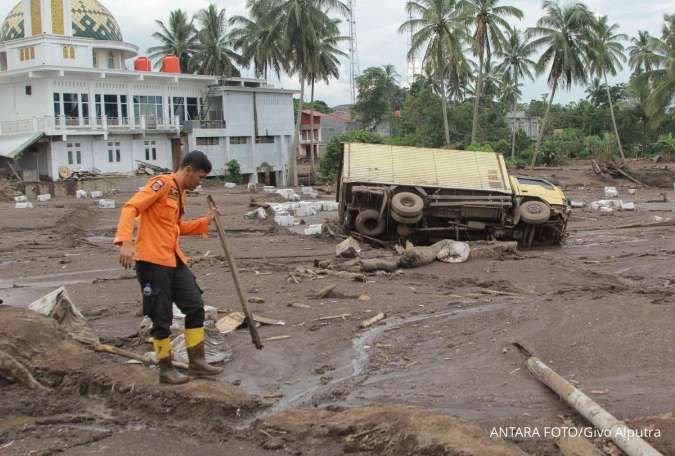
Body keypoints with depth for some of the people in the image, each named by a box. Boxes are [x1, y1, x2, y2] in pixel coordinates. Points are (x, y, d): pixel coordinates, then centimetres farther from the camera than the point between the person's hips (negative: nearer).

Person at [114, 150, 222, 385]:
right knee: (162, 317, 0)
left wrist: (205, 222, 18)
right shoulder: (162, 183, -10)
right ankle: (166, 370, 13)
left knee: (195, 307, 8)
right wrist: (126, 242, -32)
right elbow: (130, 208, -20)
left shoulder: (179, 193, 17)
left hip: (175, 260, 9)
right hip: (153, 261, -9)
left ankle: (197, 361, 18)